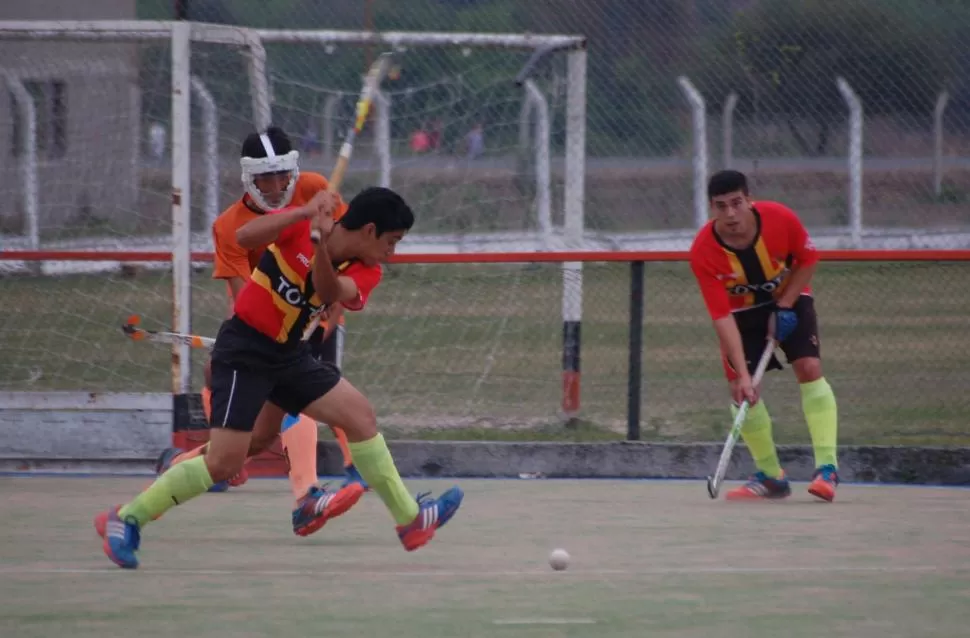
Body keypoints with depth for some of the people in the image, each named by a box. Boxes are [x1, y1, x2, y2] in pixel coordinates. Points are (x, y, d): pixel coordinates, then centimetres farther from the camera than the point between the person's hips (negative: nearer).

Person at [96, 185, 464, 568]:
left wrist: (324, 243, -45)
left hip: (289, 355, 7)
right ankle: (127, 519, 0)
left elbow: (330, 292, -26)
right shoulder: (299, 227, -15)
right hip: (243, 352, -6)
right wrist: (305, 214, -43)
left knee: (360, 415, 1)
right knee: (223, 463, -12)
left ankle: (410, 519, 11)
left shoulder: (365, 273, -5)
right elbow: (244, 237, -32)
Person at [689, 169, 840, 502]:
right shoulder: (703, 253, -29)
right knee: (741, 390, -6)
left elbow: (808, 260, -8)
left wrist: (784, 307, -16)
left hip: (789, 299, -1)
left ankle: (827, 468, -20)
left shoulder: (781, 219, -29)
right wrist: (742, 374, -35)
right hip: (742, 310, 1)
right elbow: (722, 317, -30)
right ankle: (771, 477, 11)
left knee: (809, 368, -19)